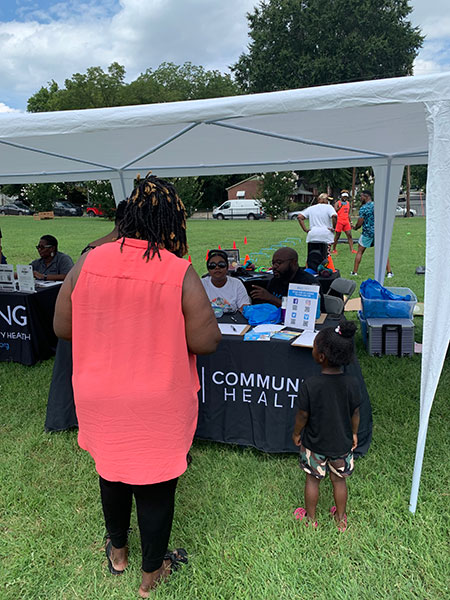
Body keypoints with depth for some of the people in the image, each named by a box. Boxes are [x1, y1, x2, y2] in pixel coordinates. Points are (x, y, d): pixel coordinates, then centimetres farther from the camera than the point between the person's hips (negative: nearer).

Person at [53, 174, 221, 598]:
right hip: (157, 406, -3)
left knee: (112, 471, 27)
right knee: (155, 484, 17)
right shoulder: (180, 274, -20)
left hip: (100, 399, 4)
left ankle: (117, 553, 52)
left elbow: (62, 328, -2)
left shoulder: (88, 262, -10)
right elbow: (206, 342, -16)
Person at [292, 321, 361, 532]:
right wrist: (354, 433, 13)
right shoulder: (352, 383, -18)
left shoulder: (310, 384, -28)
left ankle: (310, 518, 38)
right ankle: (341, 519, 42)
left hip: (314, 444, -2)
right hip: (342, 443, 2)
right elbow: (355, 413, -5)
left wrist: (296, 434, 2)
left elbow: (303, 415, -16)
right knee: (339, 480, 22)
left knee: (312, 479, 19)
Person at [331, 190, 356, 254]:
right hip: (339, 222, -6)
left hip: (346, 222, 6)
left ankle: (352, 250, 0)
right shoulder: (337, 203, -5)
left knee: (349, 235, 0)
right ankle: (334, 249, 12)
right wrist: (341, 206, -30)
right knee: (337, 236, 1)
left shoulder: (348, 203, 15)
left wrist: (350, 222, 17)